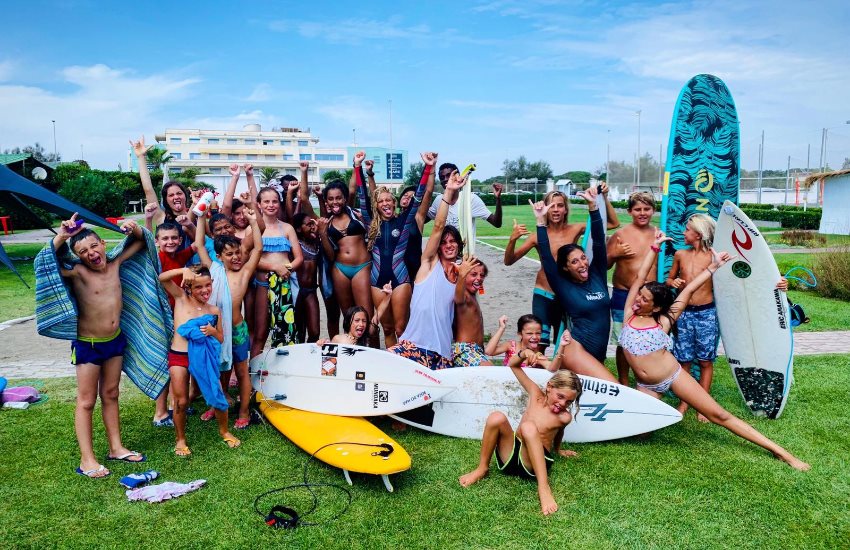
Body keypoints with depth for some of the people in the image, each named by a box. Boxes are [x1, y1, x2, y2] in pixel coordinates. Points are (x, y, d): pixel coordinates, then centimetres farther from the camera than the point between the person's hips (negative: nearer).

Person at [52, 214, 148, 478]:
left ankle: (116, 447, 27)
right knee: (86, 401, 4)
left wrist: (134, 229, -10)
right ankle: (87, 460, 11)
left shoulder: (115, 263, -2)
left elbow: (140, 243, 9)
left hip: (115, 340, 5)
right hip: (87, 345, -5)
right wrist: (61, 237, -38)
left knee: (110, 395, 16)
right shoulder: (78, 272, -16)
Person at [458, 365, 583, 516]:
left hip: (533, 464, -3)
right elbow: (513, 365, 9)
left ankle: (543, 488, -38)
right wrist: (523, 354, -9)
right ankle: (482, 468, -8)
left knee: (528, 427, -35)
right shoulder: (536, 394, 4)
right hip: (509, 455, 3)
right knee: (496, 418, -27)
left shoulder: (565, 417, -3)